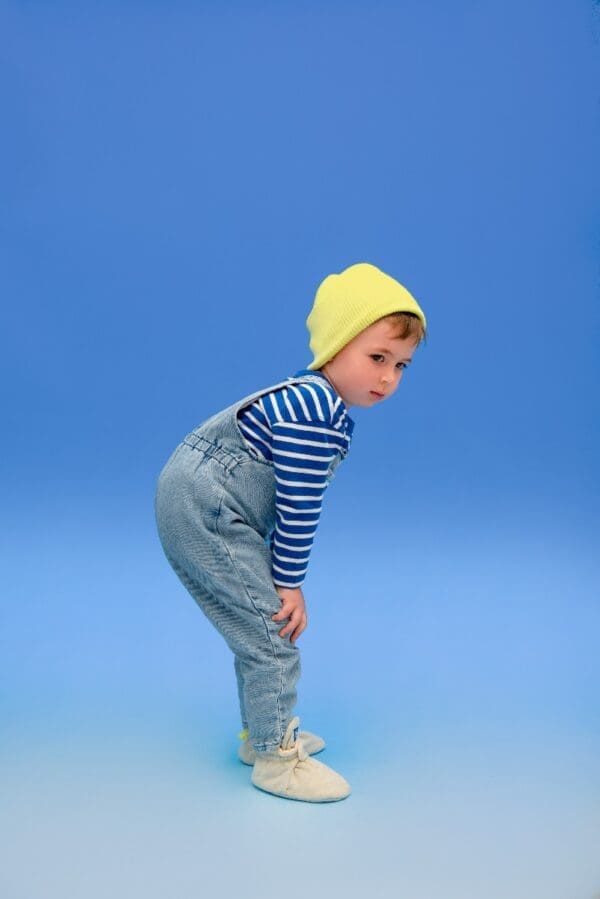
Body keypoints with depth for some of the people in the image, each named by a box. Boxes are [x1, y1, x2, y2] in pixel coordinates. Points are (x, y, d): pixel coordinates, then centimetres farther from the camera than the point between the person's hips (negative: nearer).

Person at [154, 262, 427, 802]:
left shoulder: (326, 405, 9)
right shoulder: (312, 410, -25)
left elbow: (294, 501, 14)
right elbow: (299, 506, -22)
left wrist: (282, 574, 16)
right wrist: (290, 583, -12)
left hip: (208, 511, 11)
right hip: (202, 511, -11)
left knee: (258, 626, 21)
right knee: (270, 631, -4)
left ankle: (262, 731, 37)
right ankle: (275, 758, 12)